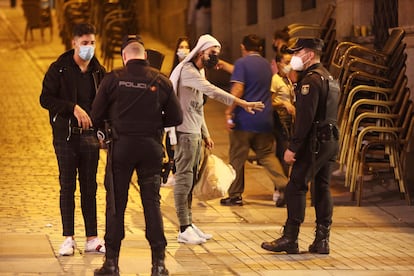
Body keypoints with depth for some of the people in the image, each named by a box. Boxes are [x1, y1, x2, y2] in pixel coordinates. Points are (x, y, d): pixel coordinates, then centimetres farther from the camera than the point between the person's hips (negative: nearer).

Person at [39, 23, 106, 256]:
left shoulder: (99, 71, 8)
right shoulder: (59, 69, -4)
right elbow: (46, 98, -9)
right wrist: (73, 108, -20)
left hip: (90, 135, 3)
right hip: (66, 135, -3)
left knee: (90, 187, 6)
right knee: (67, 187, 0)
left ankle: (92, 239, 9)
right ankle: (69, 239, 4)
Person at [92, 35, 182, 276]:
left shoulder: (114, 79, -5)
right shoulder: (161, 81, -1)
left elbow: (97, 115, -2)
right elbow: (176, 118, 3)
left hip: (121, 146, -1)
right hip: (151, 147, 1)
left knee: (116, 203, 6)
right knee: (152, 202, 7)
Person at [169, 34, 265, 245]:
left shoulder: (199, 72, 17)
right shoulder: (187, 71, -16)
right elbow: (213, 92, -29)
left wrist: (205, 134, 20)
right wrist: (243, 103, -35)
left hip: (194, 133, 10)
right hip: (184, 132, -10)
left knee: (190, 180, 12)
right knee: (184, 179, -8)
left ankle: (189, 224, 18)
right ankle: (184, 230, -6)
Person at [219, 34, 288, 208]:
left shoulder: (242, 63, -7)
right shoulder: (266, 65, 15)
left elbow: (238, 89, -18)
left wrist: (229, 112, -15)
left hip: (244, 119, -6)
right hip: (264, 120, 6)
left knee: (237, 157, 4)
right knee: (266, 154, 12)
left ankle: (235, 195, 10)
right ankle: (283, 186, -7)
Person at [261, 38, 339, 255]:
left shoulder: (311, 80, -14)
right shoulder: (329, 78, 18)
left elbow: (305, 117, -20)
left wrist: (293, 147, -19)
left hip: (314, 142, -10)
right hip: (330, 141, 10)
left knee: (296, 188, -6)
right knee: (322, 188, 10)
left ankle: (290, 239, -5)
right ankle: (322, 240, 10)